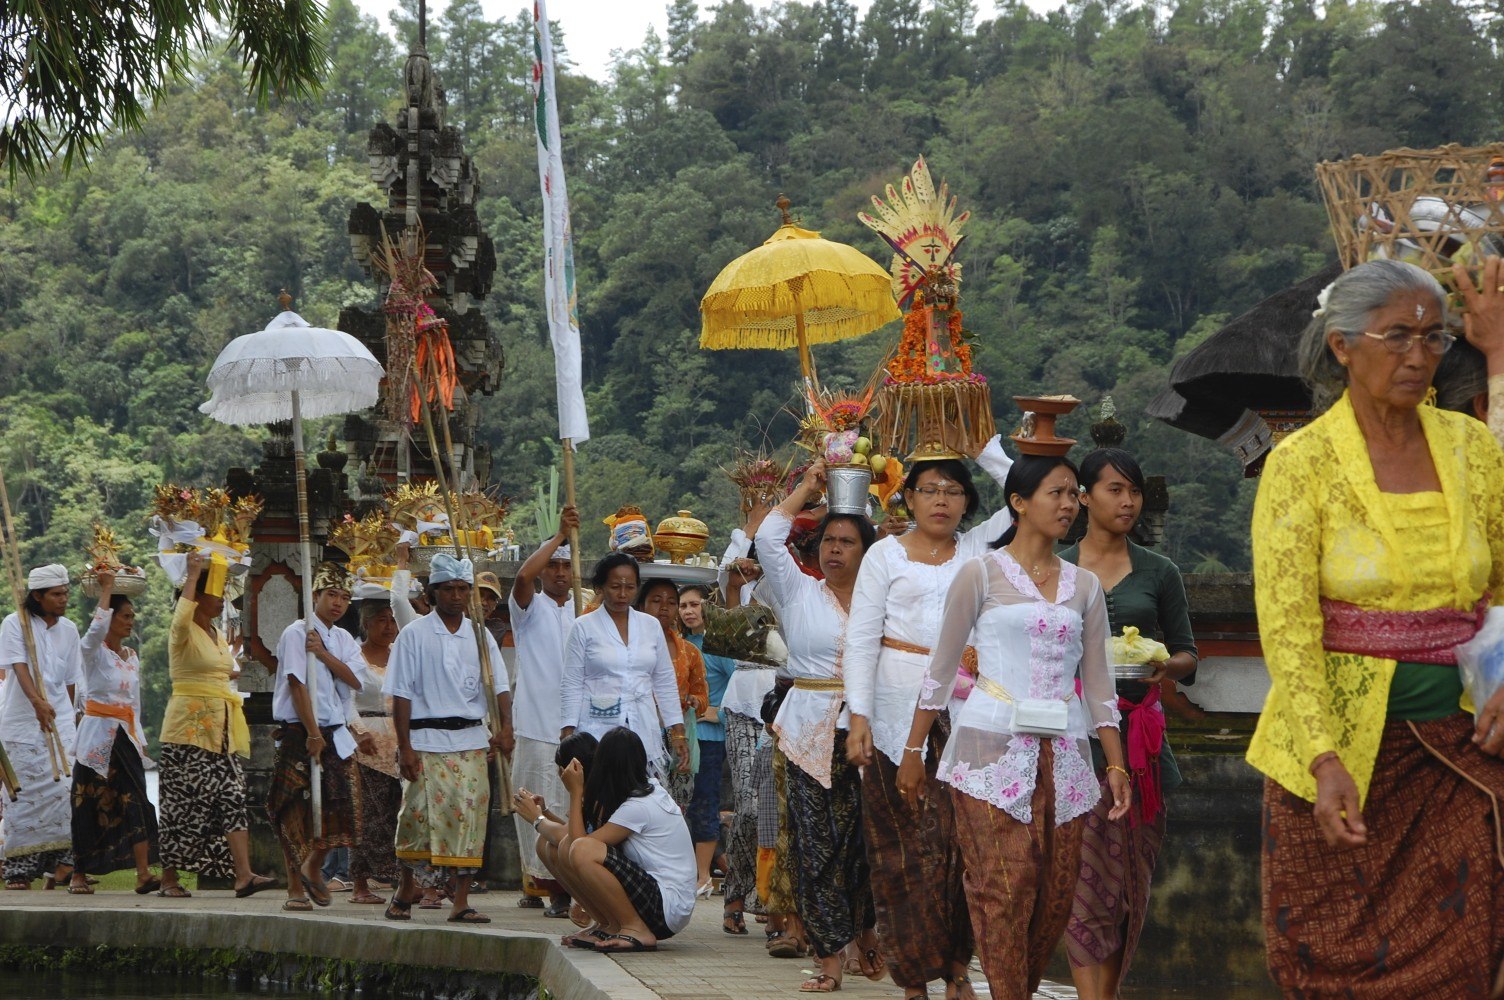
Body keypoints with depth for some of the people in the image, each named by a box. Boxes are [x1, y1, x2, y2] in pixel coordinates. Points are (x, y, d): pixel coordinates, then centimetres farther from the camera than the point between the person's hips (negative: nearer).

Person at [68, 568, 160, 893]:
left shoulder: (131, 657, 15)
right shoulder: (93, 650, -4)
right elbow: (97, 628, -27)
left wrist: (139, 739, 16)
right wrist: (106, 589, -20)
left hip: (126, 737, 5)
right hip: (97, 736, -5)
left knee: (136, 801, -8)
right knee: (88, 805, -1)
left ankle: (144, 874, -15)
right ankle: (78, 875, 9)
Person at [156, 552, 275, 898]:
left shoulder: (219, 635, 17)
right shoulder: (184, 633, -7)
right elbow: (182, 616, -32)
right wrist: (193, 574, -23)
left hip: (221, 729, 7)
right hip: (188, 727, -7)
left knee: (233, 797, -5)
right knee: (185, 803, -3)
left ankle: (243, 875, -13)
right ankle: (169, 879, 6)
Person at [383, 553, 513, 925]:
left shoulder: (480, 636, 12)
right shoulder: (414, 635, 1)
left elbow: (499, 685, 6)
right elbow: (401, 695, -1)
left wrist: (505, 726, -12)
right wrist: (405, 747, -8)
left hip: (471, 740, 3)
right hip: (427, 740, -3)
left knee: (469, 818, -2)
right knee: (422, 816, -6)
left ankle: (461, 903, 1)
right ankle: (404, 894, 12)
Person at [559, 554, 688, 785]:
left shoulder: (651, 625, 12)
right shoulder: (584, 627, 3)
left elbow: (665, 683, 15)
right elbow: (571, 685, 2)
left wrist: (678, 732, 9)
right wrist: (568, 735, -4)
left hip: (644, 731, 3)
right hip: (598, 730, -3)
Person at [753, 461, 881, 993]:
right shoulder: (799, 592, 9)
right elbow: (768, 538, -1)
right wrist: (806, 489, 5)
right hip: (811, 730, 0)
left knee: (865, 839, -1)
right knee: (817, 842, -3)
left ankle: (866, 932, 18)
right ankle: (830, 956, -2)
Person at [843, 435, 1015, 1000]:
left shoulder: (977, 548, 12)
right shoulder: (886, 555, 6)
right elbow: (861, 641, 1)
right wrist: (859, 717, -7)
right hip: (898, 713, -1)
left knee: (962, 840, -5)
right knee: (906, 843, -1)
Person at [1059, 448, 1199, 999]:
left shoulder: (1159, 573, 9)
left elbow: (1188, 654, 11)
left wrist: (1167, 666, -10)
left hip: (1138, 732, 2)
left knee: (1128, 879, 2)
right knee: (1083, 874, -10)